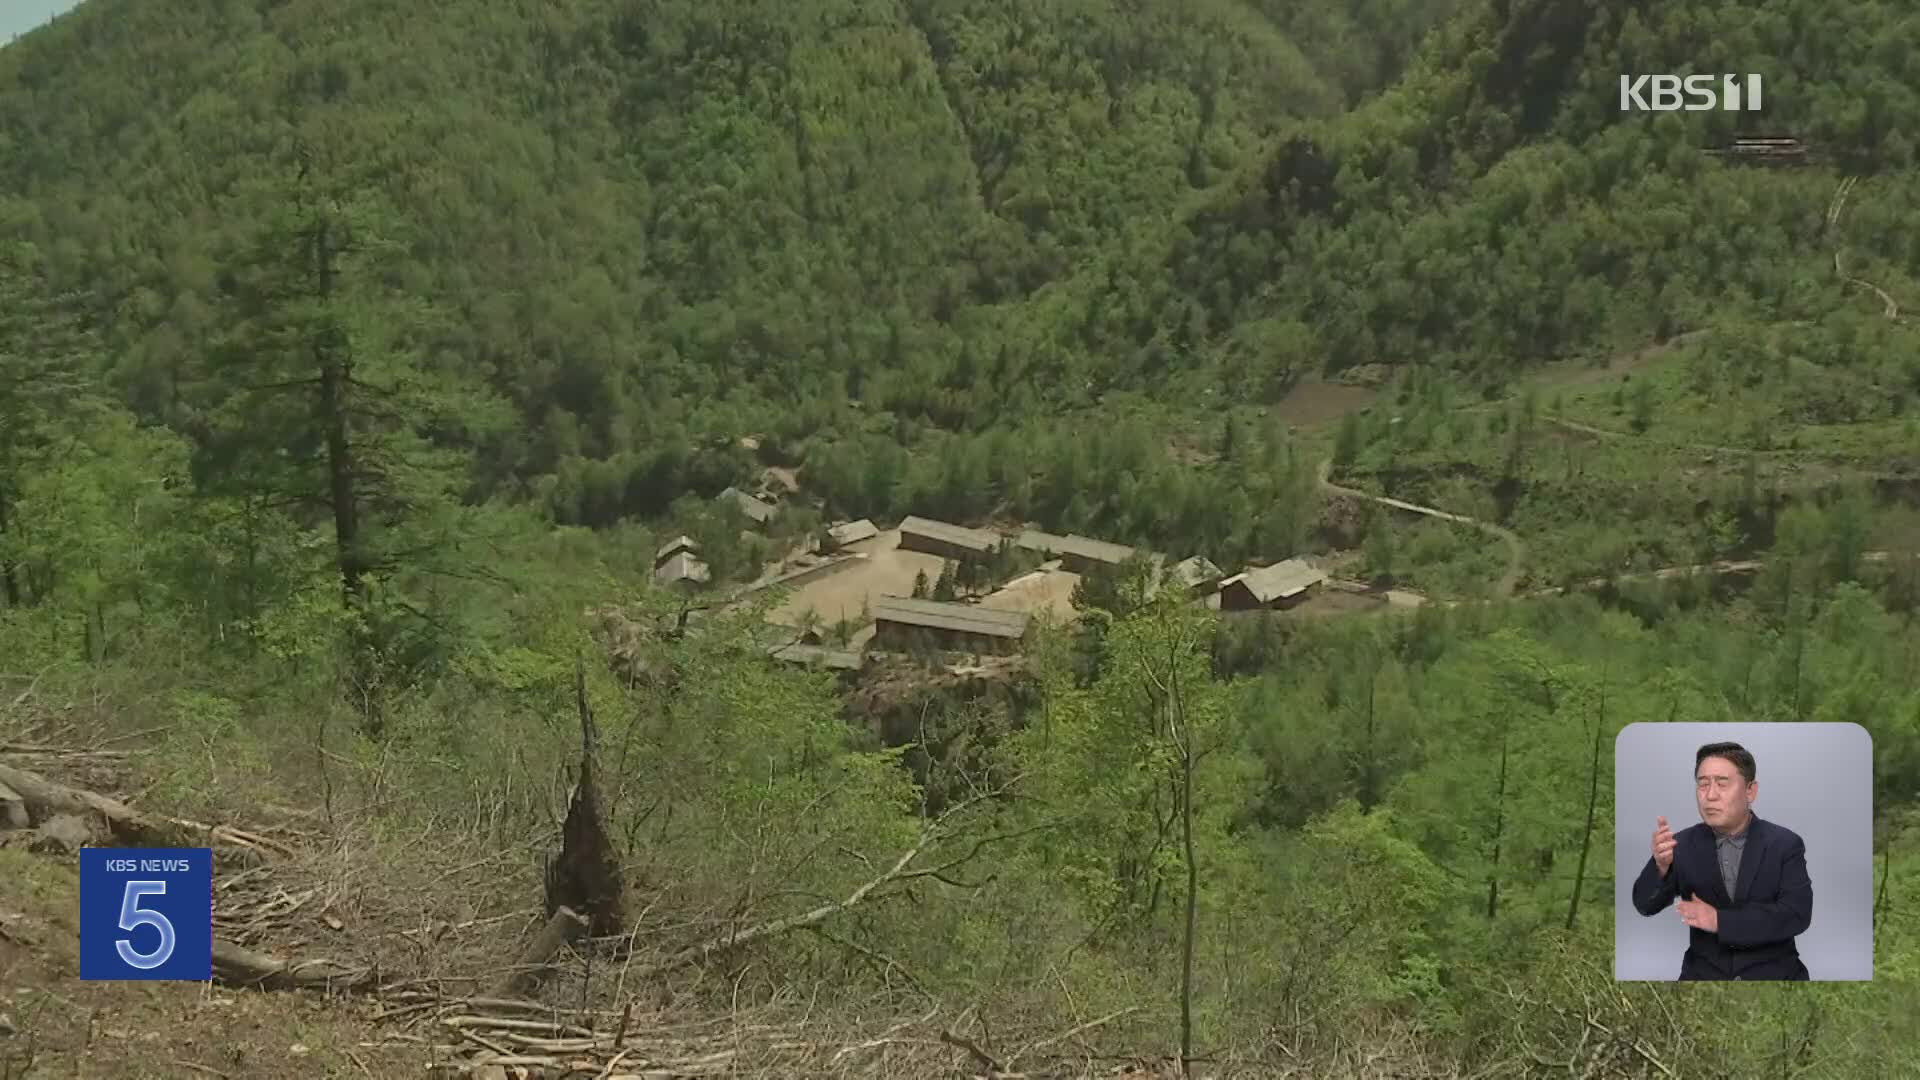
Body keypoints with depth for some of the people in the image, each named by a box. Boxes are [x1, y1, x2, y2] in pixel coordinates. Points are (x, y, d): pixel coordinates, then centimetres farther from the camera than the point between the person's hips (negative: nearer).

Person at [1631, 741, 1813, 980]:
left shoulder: (1784, 844, -2)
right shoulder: (1683, 844, 2)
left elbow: (1797, 914, -12)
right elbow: (1645, 905, -5)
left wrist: (1721, 920, -19)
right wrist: (1661, 866, -25)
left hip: (1773, 973, -1)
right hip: (1704, 974, 1)